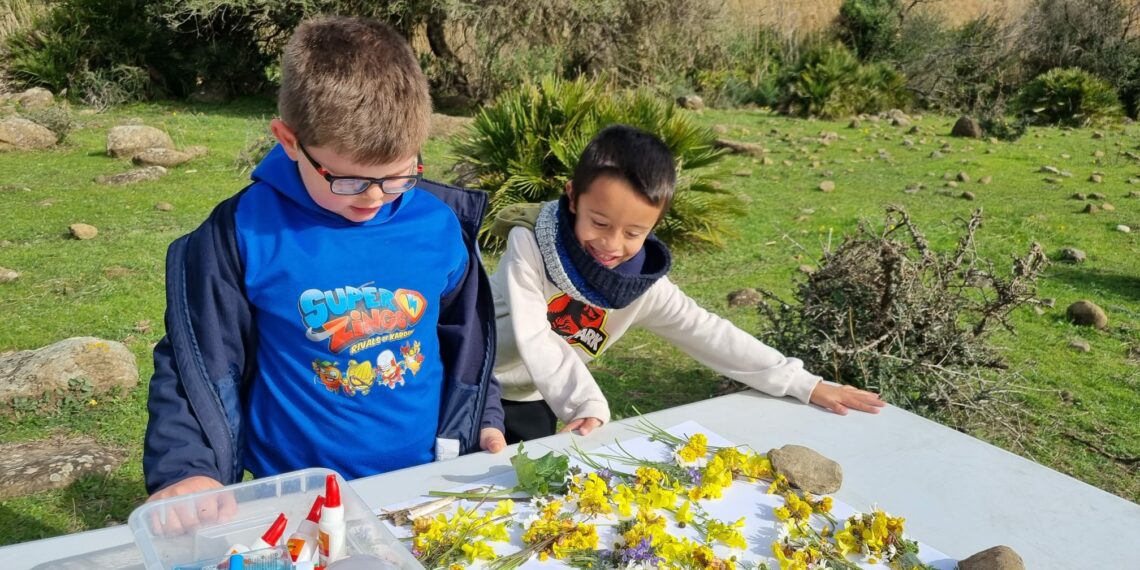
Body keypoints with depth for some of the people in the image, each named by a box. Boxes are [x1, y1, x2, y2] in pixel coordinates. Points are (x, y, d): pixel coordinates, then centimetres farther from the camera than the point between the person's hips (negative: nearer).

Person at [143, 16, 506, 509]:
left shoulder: (439, 225, -3)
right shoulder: (245, 232, -11)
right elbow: (194, 363, -3)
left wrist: (483, 418, 7)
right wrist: (188, 471, -13)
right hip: (298, 495, -1)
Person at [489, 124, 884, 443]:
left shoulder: (643, 285, -16)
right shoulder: (530, 244, -27)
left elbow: (709, 335, -14)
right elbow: (534, 339, -29)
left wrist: (805, 385, -14)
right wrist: (587, 405, -39)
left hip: (531, 403, 3)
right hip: (471, 384, -3)